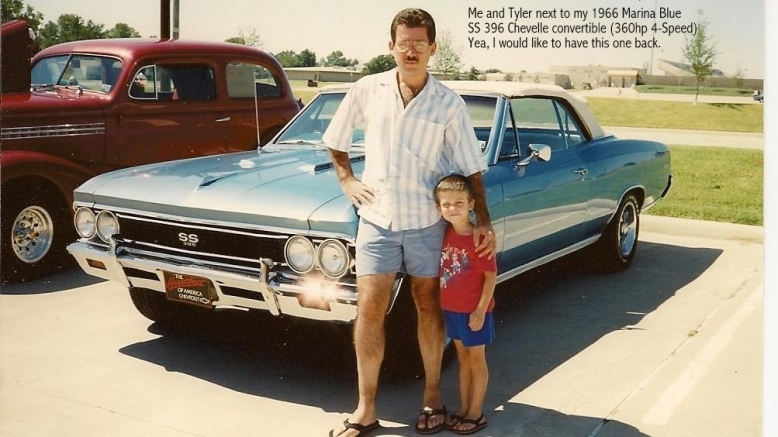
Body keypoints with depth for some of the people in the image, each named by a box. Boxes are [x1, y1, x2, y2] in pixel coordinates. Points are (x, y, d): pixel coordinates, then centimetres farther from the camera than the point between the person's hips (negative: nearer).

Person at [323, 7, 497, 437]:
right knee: (369, 310, -2)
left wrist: (483, 221, -8)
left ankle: (432, 397, 27)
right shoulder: (367, 90, -2)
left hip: (427, 222, 0)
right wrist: (347, 180, 2)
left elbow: (472, 169, -1)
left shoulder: (449, 103, -5)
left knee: (428, 307, 11)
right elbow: (335, 140, 13)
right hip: (376, 219, 1)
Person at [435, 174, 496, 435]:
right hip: (452, 309, 6)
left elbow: (491, 276, -17)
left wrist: (480, 311, -18)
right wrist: (443, 301, 8)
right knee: (463, 358, 17)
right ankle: (464, 409, 29)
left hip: (474, 311, -6)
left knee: (477, 360, 8)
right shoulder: (446, 234, -1)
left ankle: (476, 414, 19)